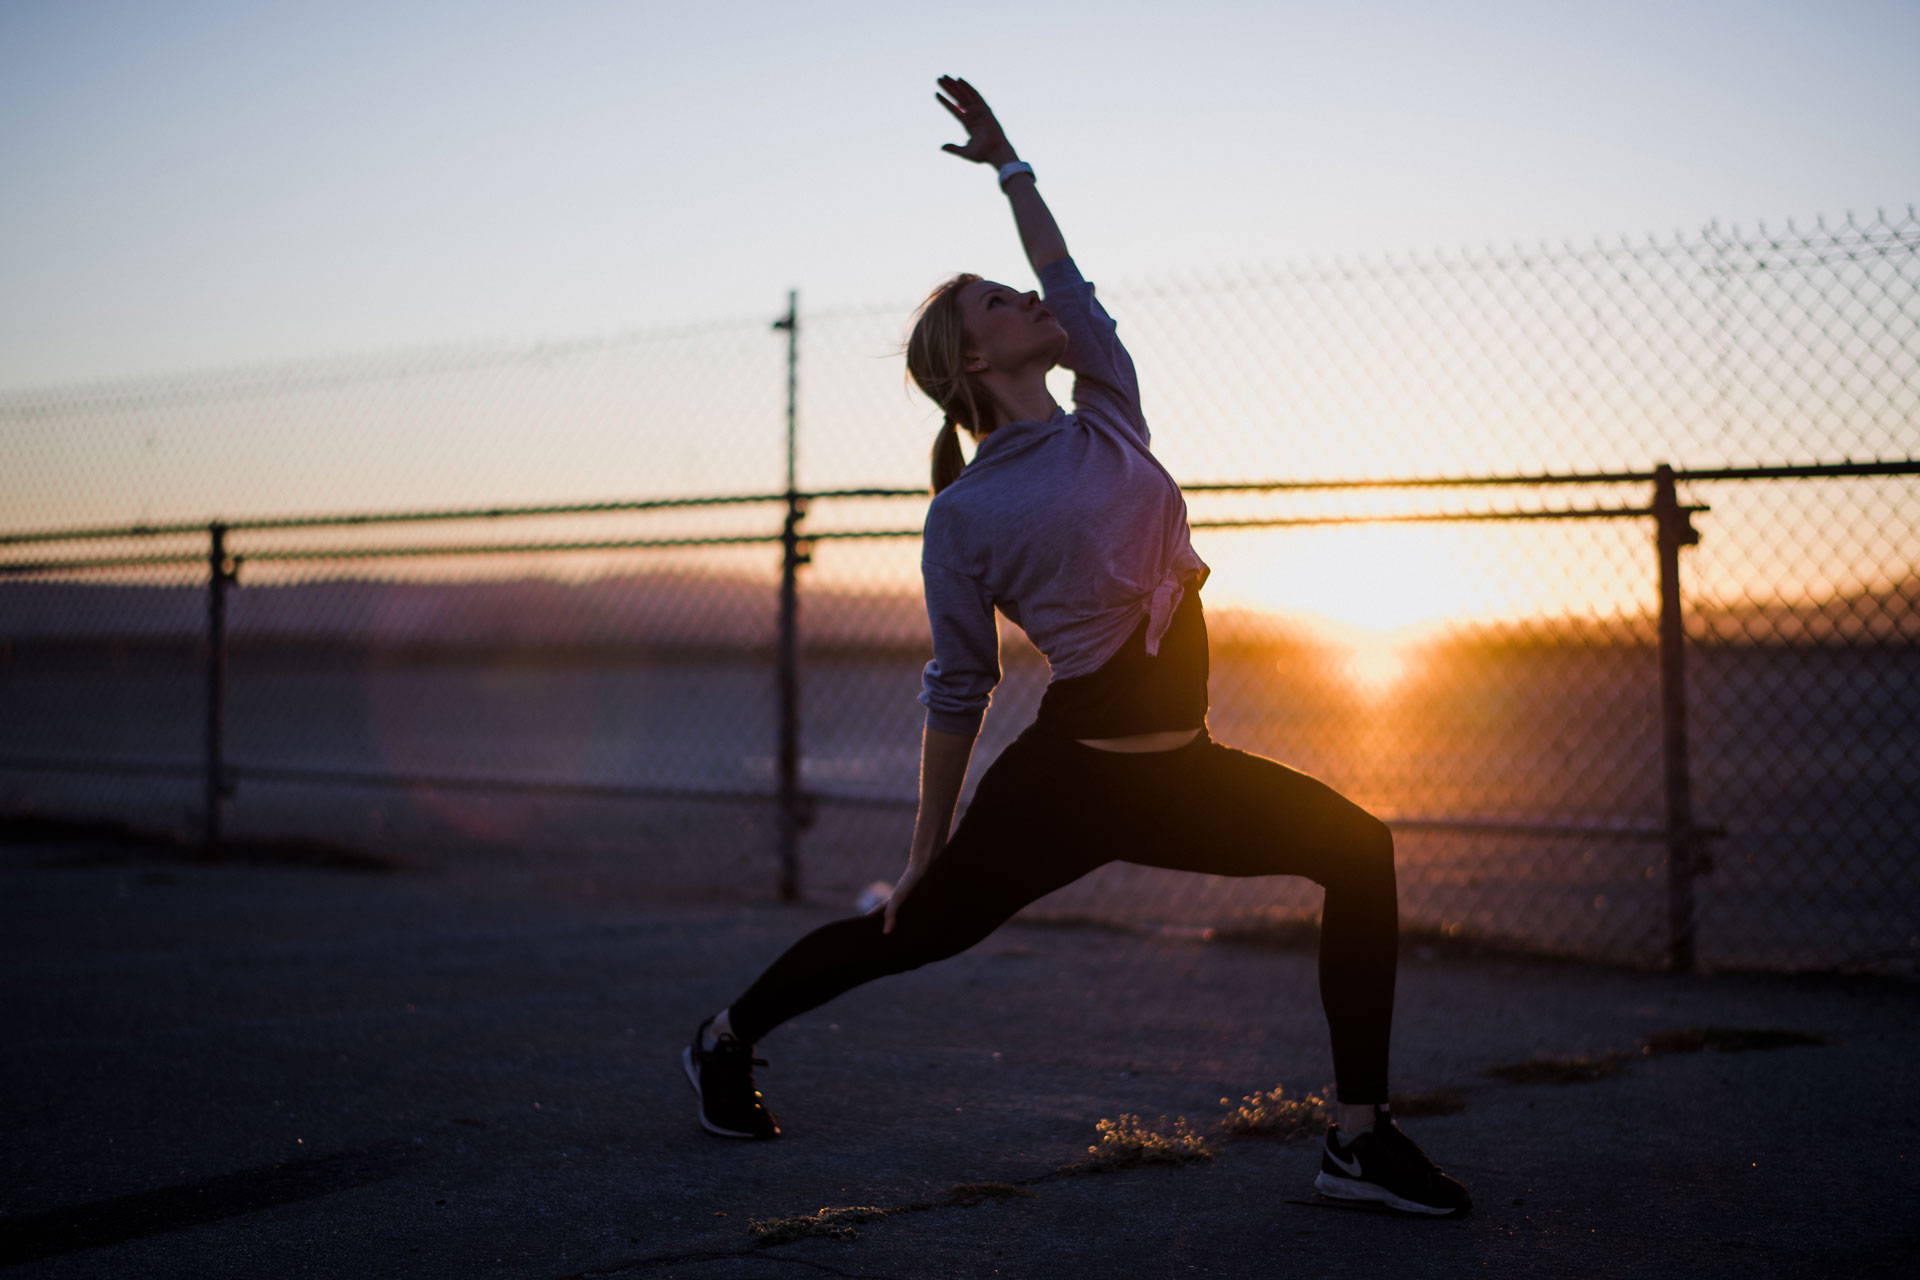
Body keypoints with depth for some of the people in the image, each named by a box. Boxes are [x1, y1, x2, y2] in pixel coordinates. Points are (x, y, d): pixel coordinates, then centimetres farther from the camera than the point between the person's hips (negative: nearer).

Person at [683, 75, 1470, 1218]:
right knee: (911, 933, 6)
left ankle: (1360, 1138, -3)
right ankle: (726, 1039, 34)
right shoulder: (963, 514, -8)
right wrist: (926, 851, 2)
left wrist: (1008, 163, 21)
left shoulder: (1112, 417, 7)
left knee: (1358, 851, -7)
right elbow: (959, 693, -2)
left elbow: (1065, 277, 19)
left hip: (1181, 774, 5)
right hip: (1064, 782, -5)